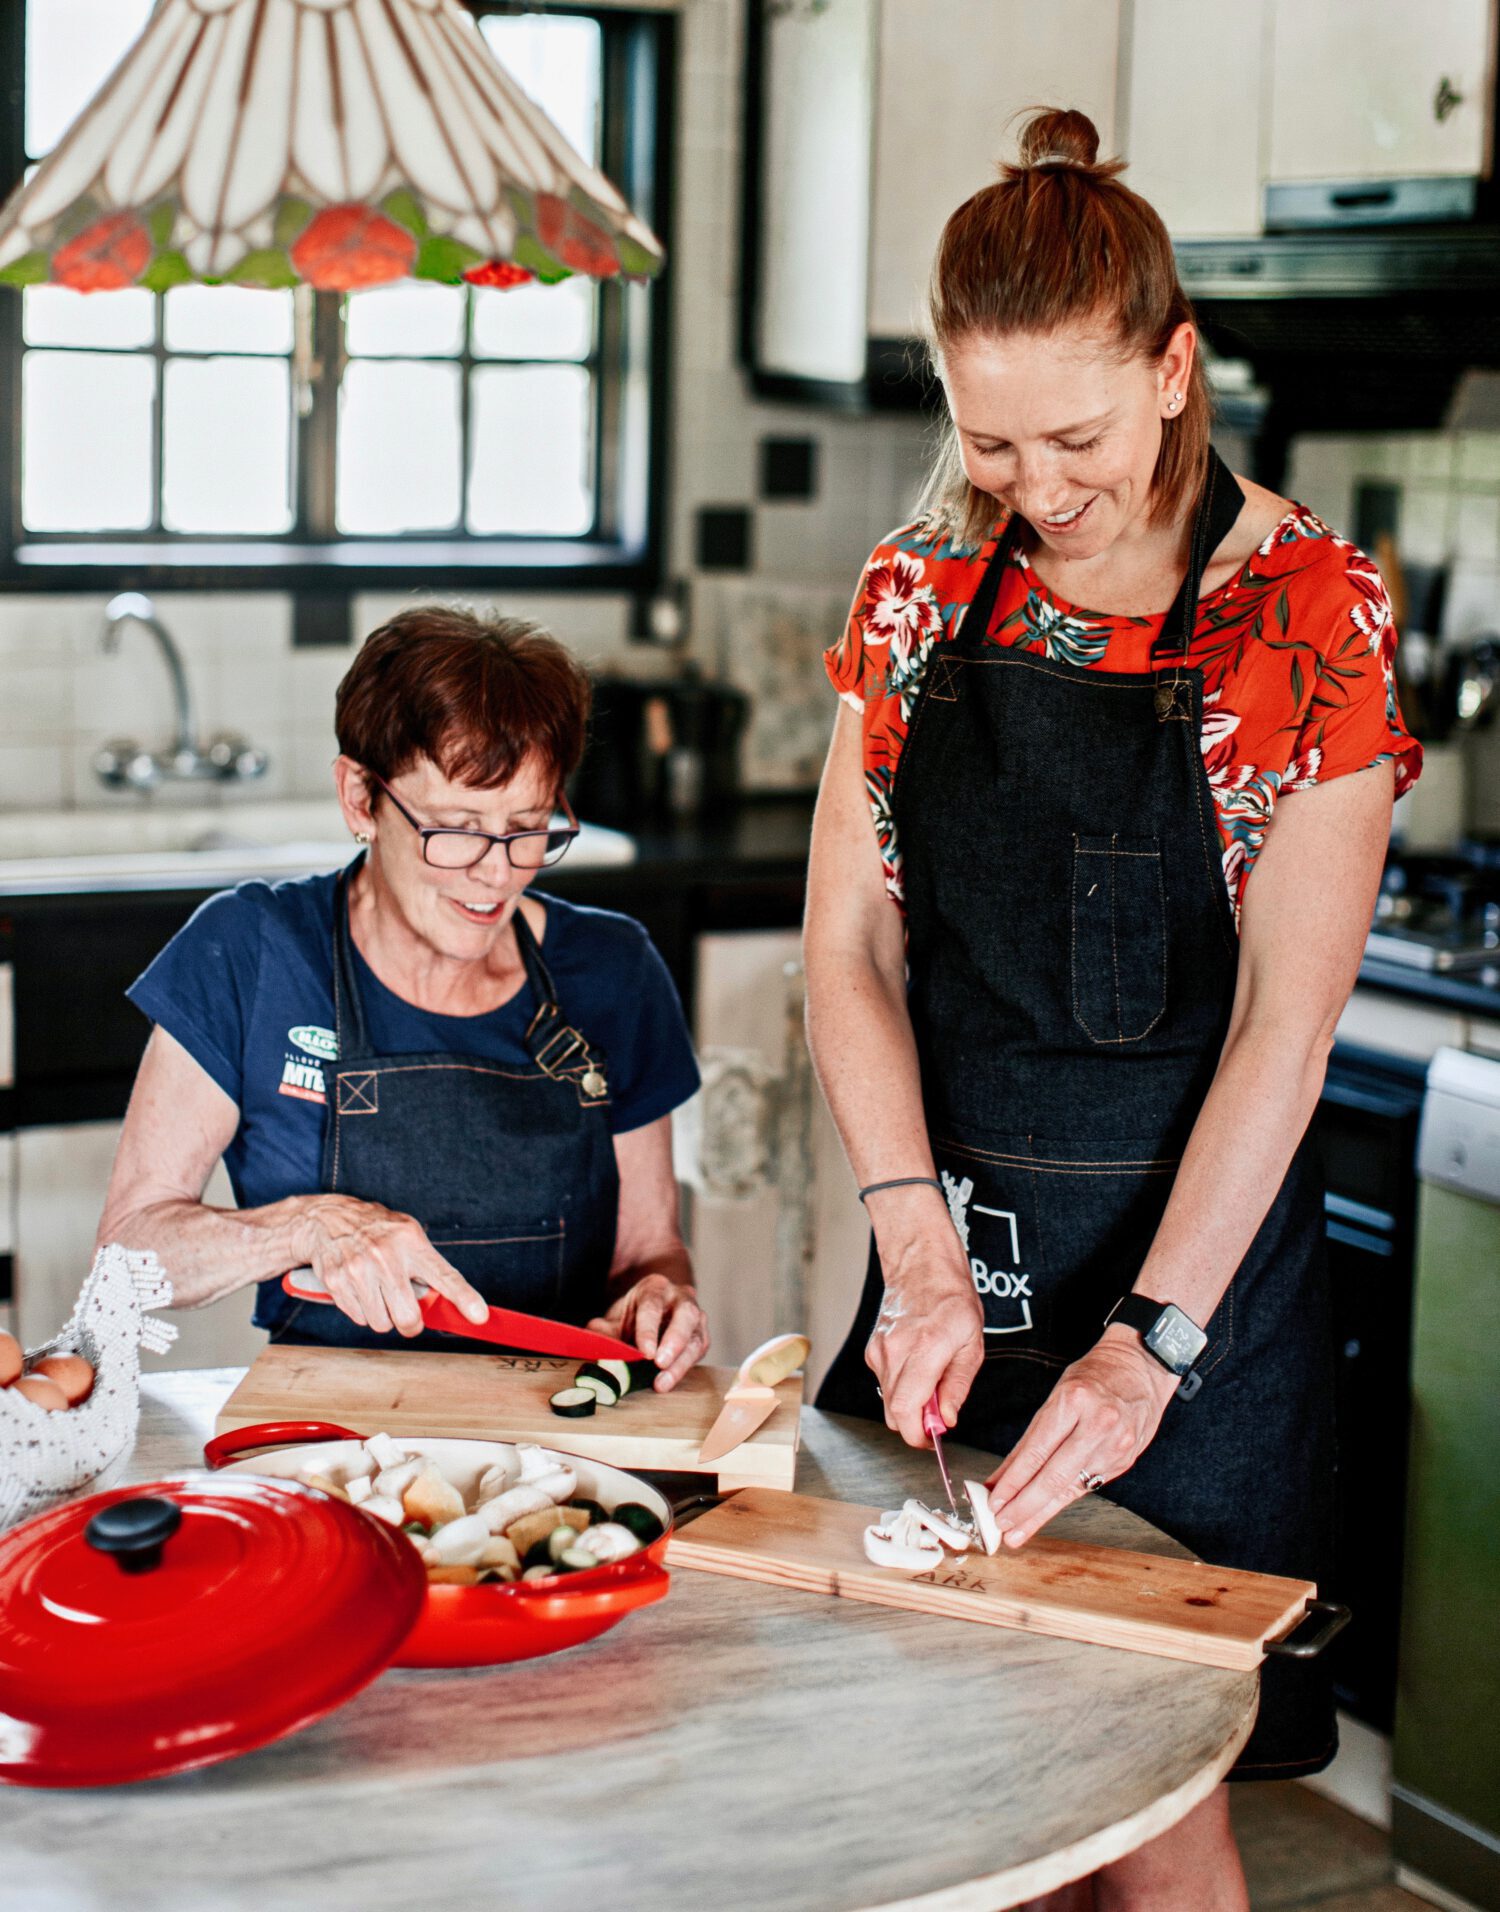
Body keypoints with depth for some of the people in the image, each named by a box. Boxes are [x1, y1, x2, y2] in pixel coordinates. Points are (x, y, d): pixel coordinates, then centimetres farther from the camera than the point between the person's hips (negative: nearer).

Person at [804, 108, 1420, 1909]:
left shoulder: (1308, 610, -10)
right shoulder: (919, 588, 2)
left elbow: (1286, 1012, -15)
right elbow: (848, 937, 0)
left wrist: (1150, 1342, -21)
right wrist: (922, 1249, -12)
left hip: (1186, 1230, -4)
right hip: (952, 1221, 4)